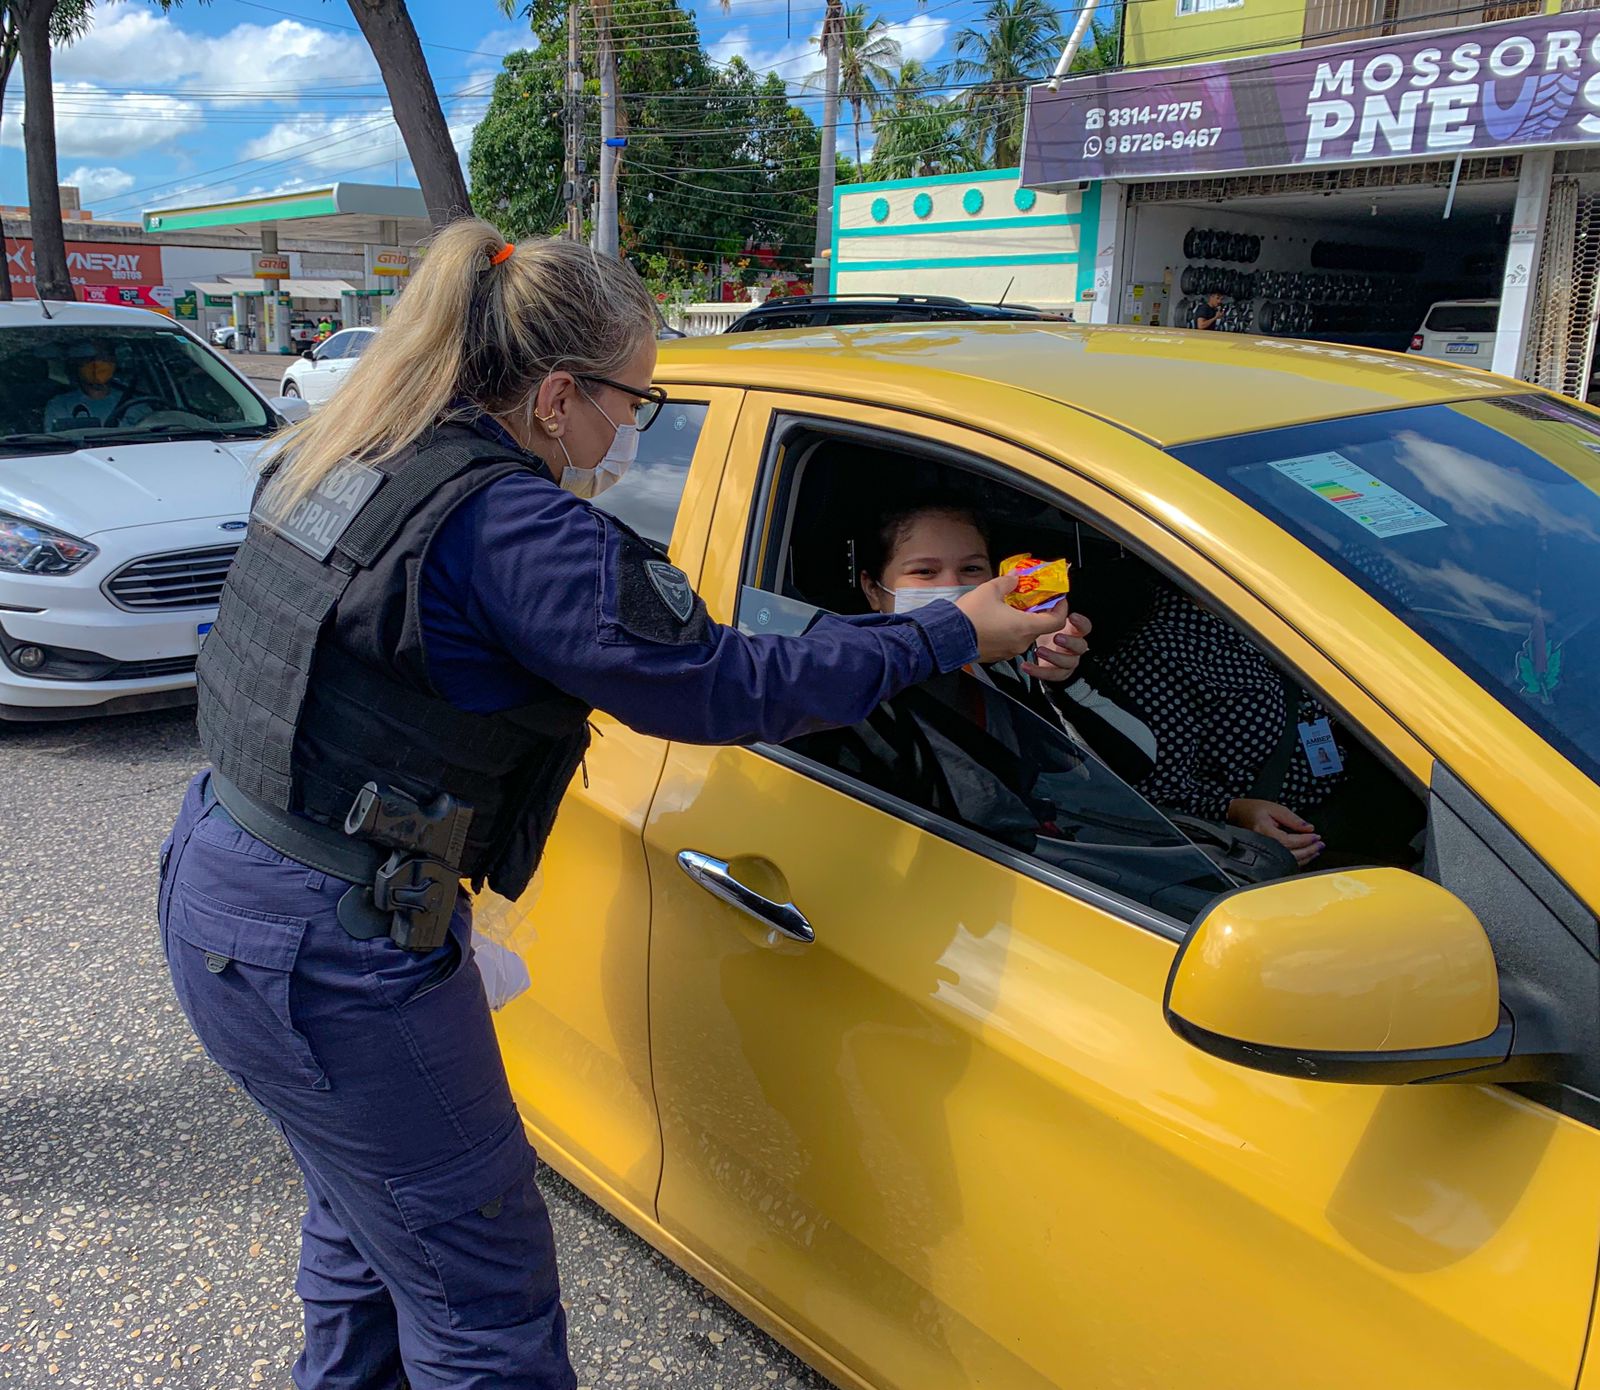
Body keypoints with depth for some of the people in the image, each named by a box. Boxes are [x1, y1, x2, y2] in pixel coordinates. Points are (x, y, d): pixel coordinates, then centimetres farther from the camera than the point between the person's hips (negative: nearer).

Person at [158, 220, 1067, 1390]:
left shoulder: (340, 461, 4)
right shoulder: (508, 528, -24)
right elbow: (727, 684, -20)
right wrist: (954, 635, -10)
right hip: (331, 954, -10)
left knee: (372, 1208, 29)